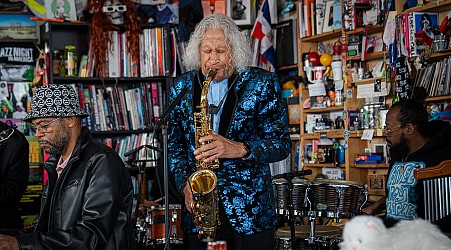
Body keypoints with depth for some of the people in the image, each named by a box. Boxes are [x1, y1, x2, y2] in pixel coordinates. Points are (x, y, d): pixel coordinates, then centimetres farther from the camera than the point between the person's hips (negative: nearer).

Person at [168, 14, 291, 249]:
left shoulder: (263, 83, -1)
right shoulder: (181, 87, 8)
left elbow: (282, 143, -4)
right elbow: (174, 144, 12)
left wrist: (239, 149, -20)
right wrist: (184, 185, -5)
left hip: (252, 209, -2)